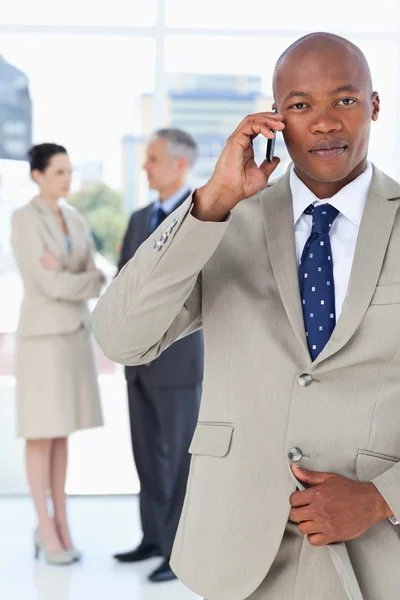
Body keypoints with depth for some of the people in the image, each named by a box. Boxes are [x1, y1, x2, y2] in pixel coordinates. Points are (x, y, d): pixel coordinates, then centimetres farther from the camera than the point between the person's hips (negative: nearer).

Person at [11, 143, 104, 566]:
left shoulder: (74, 219, 12)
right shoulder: (23, 220, -13)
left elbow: (92, 281, 4)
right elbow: (52, 286, -19)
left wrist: (65, 273, -17)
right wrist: (99, 280, -5)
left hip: (75, 333, 7)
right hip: (43, 334, -7)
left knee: (62, 432, 10)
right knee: (43, 434, -2)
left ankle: (59, 523, 18)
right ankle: (46, 528, 9)